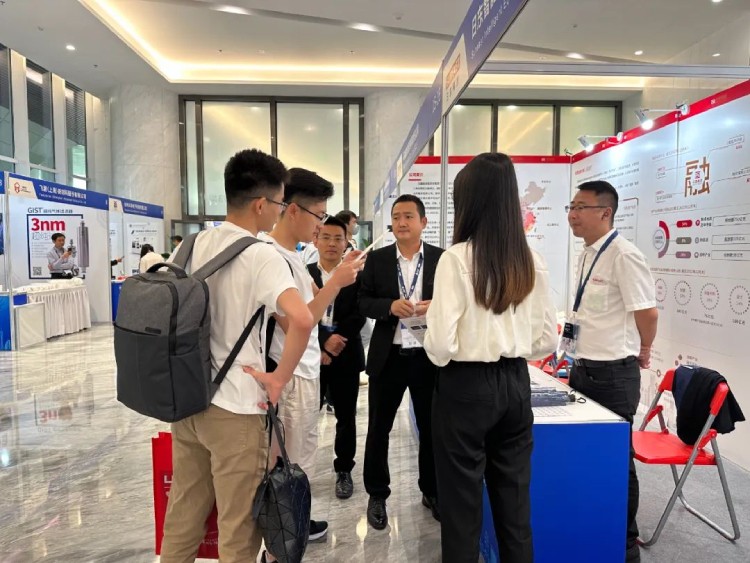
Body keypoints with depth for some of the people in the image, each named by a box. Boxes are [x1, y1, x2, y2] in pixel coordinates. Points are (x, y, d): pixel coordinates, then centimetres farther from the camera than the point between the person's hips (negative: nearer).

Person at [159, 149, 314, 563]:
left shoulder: (193, 245, 4)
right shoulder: (261, 256, -18)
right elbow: (301, 320, -33)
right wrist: (278, 379, -18)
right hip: (235, 409, -7)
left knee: (182, 513, 22)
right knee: (238, 529, 11)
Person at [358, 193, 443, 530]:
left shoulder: (442, 258, 0)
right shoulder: (377, 259, 2)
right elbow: (364, 302, 0)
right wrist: (391, 305, -18)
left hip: (429, 356, 0)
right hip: (387, 356, 1)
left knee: (432, 427, 14)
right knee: (378, 428, 10)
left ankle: (432, 491, 35)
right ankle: (377, 495, 29)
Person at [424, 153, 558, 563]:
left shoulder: (457, 258, -15)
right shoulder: (532, 262, 0)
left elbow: (441, 345, -19)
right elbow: (546, 341, 5)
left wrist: (440, 355, 3)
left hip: (466, 386, -5)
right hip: (516, 383, 5)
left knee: (462, 501, 11)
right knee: (515, 498, 18)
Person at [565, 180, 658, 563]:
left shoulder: (623, 255, -18)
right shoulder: (587, 254, 9)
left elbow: (647, 312, -16)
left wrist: (642, 353, 0)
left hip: (613, 374, -8)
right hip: (583, 369, 9)